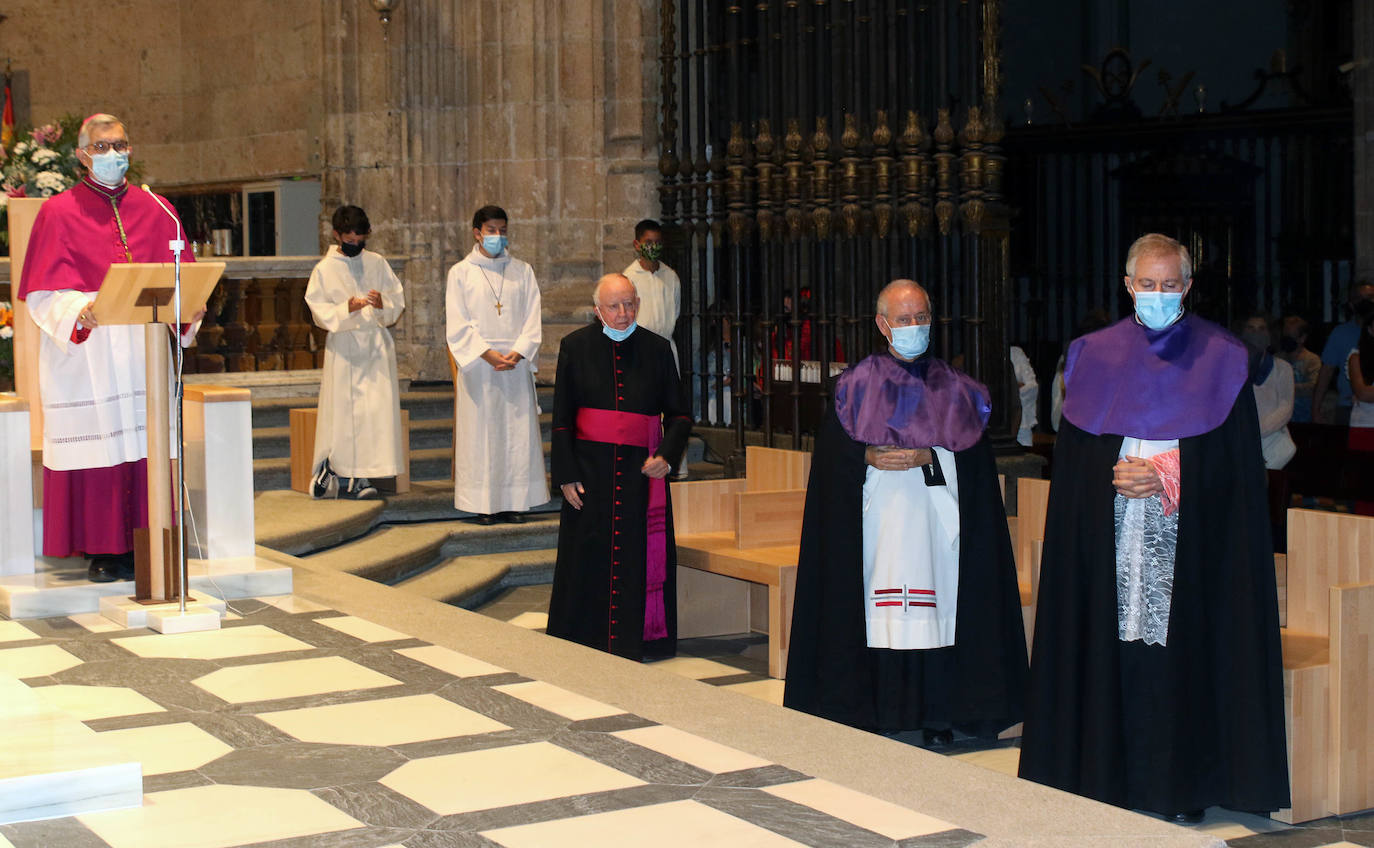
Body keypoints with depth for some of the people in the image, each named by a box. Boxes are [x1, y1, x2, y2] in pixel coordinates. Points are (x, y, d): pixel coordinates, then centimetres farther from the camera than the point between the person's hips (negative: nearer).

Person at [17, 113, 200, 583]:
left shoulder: (155, 210, 12)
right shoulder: (58, 214, 3)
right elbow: (45, 292, -4)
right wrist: (79, 312, -23)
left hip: (144, 350, 3)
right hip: (87, 353, -3)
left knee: (145, 447, -1)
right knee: (96, 448, -4)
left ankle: (142, 547, 4)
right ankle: (102, 551, 3)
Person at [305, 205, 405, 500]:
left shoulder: (377, 263, 8)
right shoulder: (324, 269, 1)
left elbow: (398, 301, 8)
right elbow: (319, 310, -4)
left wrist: (383, 304, -14)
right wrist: (347, 309, -21)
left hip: (376, 345, 2)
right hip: (343, 346, -2)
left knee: (377, 408, -6)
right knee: (341, 409, -3)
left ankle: (359, 476, -1)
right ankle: (332, 471, 7)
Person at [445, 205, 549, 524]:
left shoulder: (522, 271, 9)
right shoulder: (460, 273, 3)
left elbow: (532, 320, 4)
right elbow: (458, 325, -3)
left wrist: (518, 352, -11)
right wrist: (487, 353, -14)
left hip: (516, 365, 2)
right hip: (477, 365, -2)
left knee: (518, 433, 1)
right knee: (480, 432, -2)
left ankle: (514, 501, 7)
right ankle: (484, 504, 3)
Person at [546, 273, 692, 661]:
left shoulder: (657, 349, 4)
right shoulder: (576, 347, 1)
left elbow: (678, 414, 8)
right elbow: (561, 418, 2)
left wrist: (667, 455, -9)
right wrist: (566, 475, -4)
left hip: (642, 470, 1)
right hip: (590, 470, -1)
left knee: (638, 556, 2)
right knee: (589, 558, 3)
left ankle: (634, 641, 12)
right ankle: (583, 642, 13)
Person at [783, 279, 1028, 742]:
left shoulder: (955, 388, 10)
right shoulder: (857, 385, 9)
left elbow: (973, 455, 4)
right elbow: (833, 452, 5)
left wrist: (928, 457, -12)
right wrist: (870, 458, -13)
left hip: (937, 520, 0)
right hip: (879, 520, 0)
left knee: (935, 611, -5)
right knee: (880, 613, -5)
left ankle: (938, 714, 1)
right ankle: (880, 712, 1)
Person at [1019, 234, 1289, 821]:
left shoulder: (1219, 360, 4)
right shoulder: (1095, 356, 10)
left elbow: (1235, 463, -1)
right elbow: (1072, 458, 8)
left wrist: (1167, 477, -12)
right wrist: (1115, 474, -10)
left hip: (1188, 543, -2)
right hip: (1109, 540, 2)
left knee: (1178, 653, -5)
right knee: (1113, 650, 0)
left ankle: (1180, 787, 2)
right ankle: (1110, 778, 8)